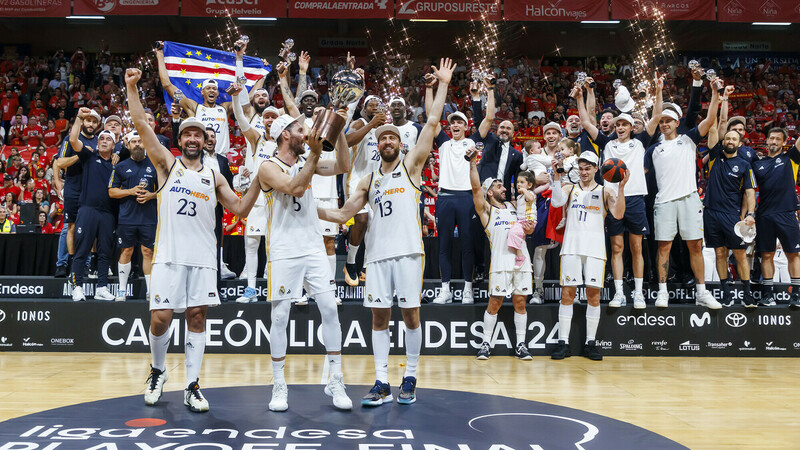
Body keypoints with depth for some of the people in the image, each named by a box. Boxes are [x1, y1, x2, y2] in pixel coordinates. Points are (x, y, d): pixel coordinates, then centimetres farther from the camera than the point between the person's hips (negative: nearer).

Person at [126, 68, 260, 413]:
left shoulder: (214, 177, 15)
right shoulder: (167, 164, 9)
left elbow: (240, 209, 13)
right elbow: (141, 125, 0)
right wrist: (131, 87, -7)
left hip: (203, 257, 2)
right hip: (169, 255, -2)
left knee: (197, 316, 0)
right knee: (160, 318, -4)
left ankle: (192, 386, 7)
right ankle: (158, 371, 23)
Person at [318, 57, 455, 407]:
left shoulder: (411, 166, 6)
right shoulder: (368, 181, 17)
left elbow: (432, 124, -1)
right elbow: (342, 214, 18)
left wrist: (443, 85, -3)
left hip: (408, 252, -3)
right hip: (377, 254, 4)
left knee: (410, 314, 0)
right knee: (379, 316, 2)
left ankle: (410, 379, 13)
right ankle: (382, 383, 8)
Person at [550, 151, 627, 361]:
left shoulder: (605, 192, 10)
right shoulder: (570, 189, 13)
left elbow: (618, 215, -3)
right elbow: (556, 202, -7)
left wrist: (621, 188, -12)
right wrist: (557, 177, -15)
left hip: (595, 249, 0)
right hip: (571, 247, 0)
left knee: (594, 295, 1)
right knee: (567, 294, -2)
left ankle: (590, 343, 10)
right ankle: (563, 343, 3)